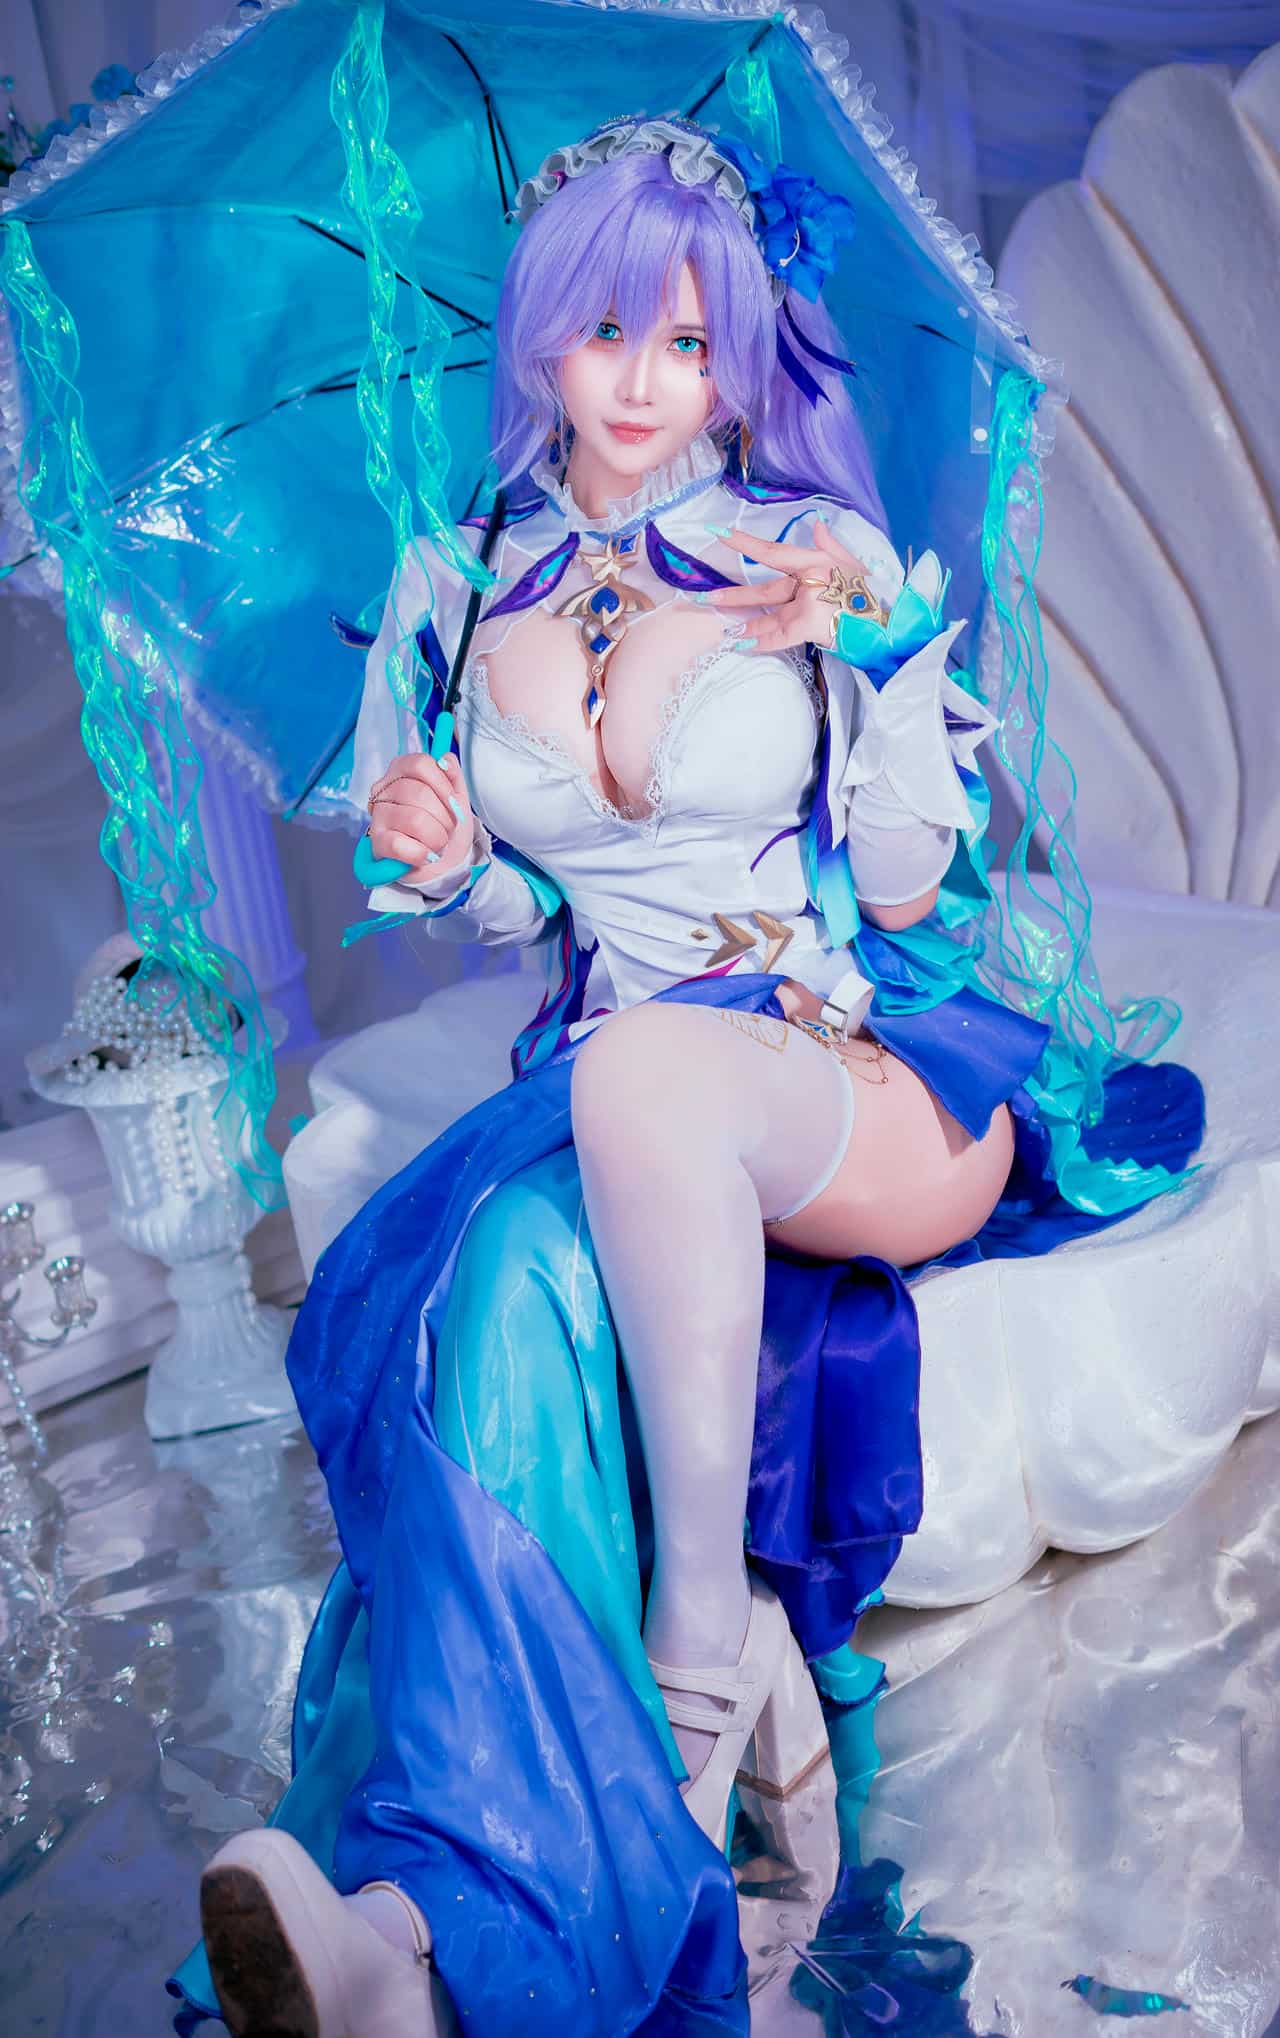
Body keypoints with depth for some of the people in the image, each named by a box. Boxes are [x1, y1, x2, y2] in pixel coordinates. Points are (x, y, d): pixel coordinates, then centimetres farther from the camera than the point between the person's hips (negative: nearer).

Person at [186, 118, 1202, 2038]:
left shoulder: (831, 557, 2)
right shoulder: (457, 594, 11)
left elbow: (907, 892, 0)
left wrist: (867, 659, -13)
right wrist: (444, 866, -5)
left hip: (876, 1068, -2)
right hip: (607, 1077, 3)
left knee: (640, 1069, -39)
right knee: (476, 1304, -33)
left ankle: (700, 1642, -26)